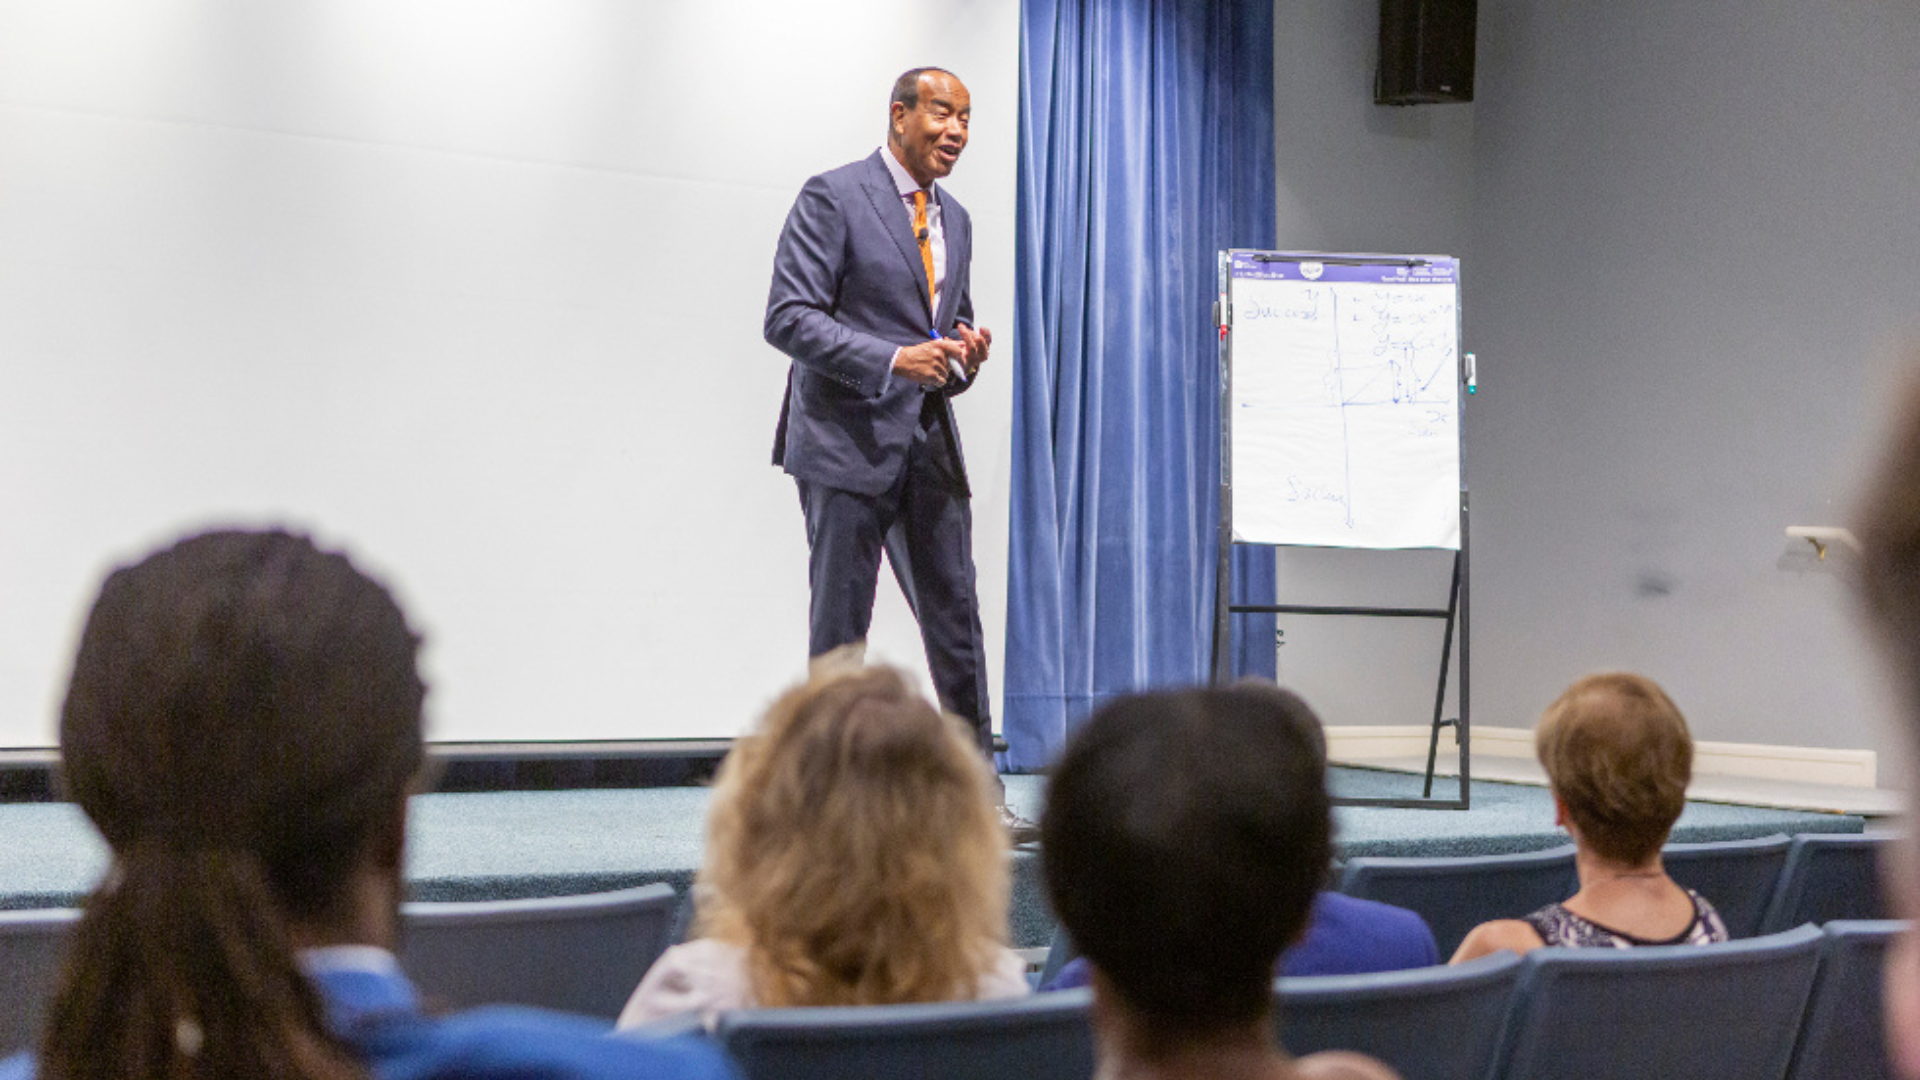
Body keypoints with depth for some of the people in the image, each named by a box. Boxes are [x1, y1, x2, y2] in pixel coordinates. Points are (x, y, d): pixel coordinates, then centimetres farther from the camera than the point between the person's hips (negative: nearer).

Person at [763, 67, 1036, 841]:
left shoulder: (954, 220, 17)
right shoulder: (832, 198, -6)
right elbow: (788, 317, -13)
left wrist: (964, 356, 2)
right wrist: (892, 360, -22)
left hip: (928, 444, 7)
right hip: (847, 442, -6)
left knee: (956, 620, 4)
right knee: (840, 629, -1)